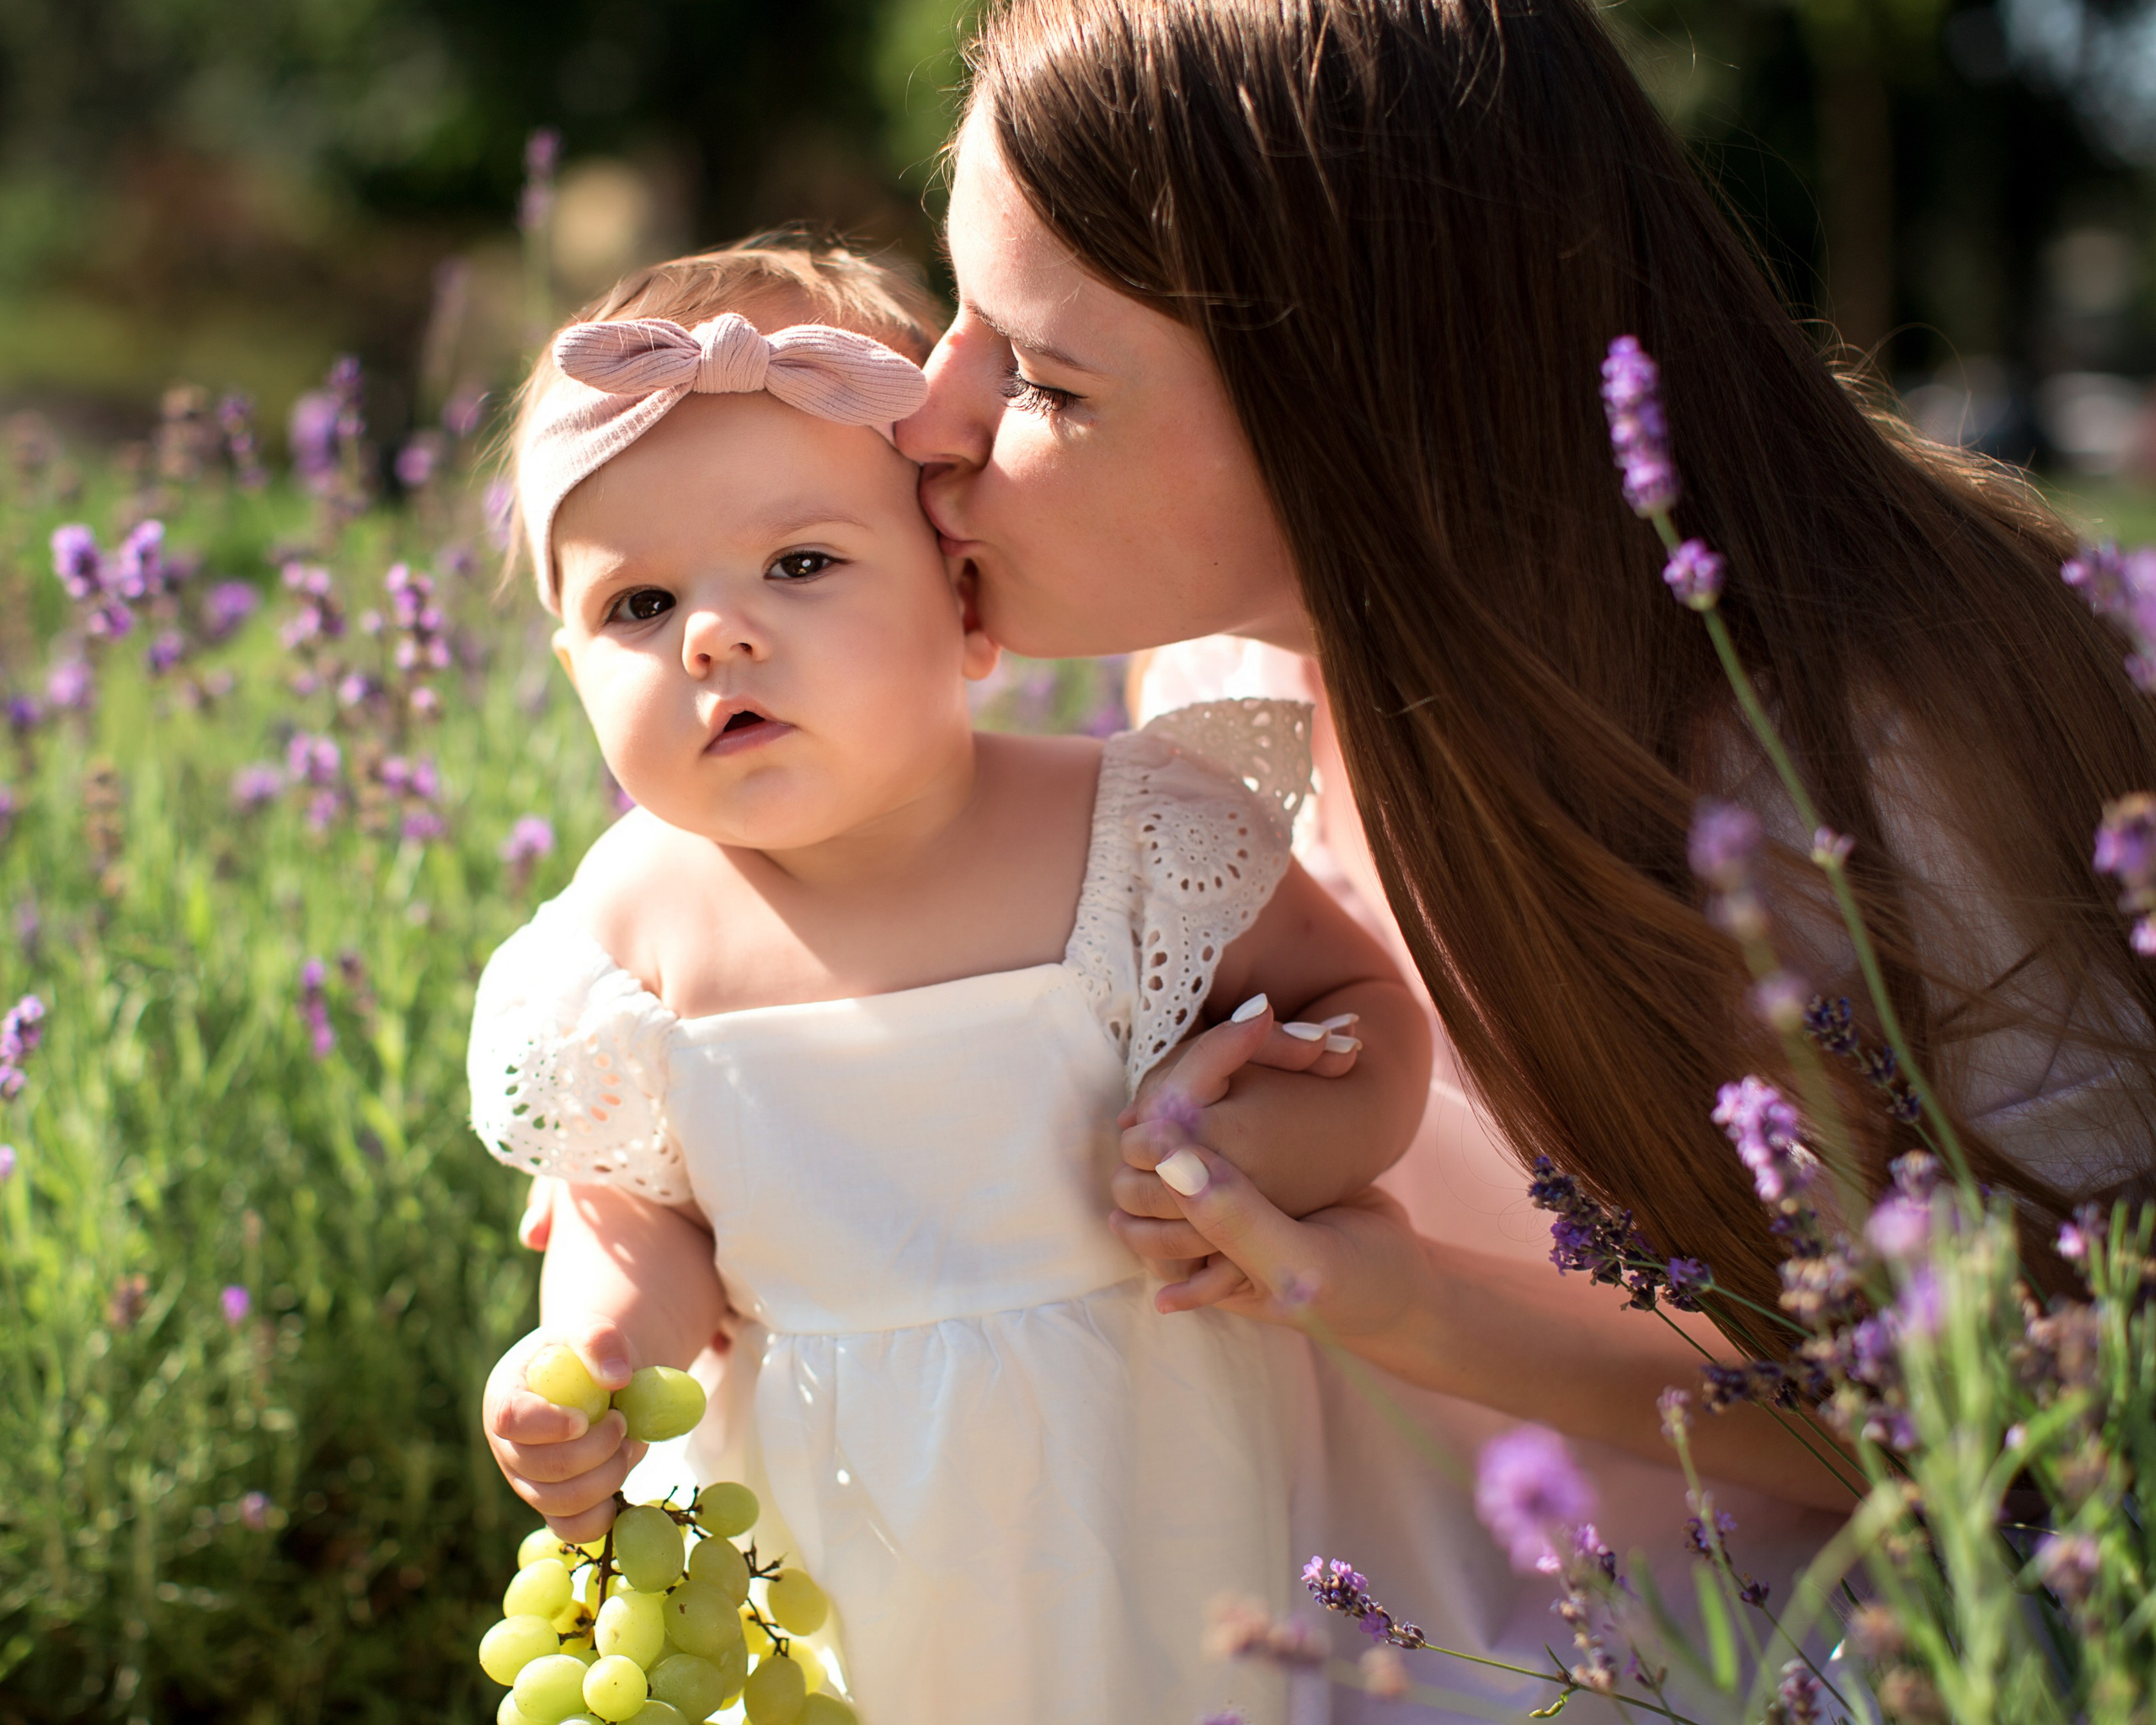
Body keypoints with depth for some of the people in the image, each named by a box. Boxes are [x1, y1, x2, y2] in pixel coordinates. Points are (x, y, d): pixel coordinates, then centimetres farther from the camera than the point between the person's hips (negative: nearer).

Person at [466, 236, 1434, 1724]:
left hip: (1158, 1492, -1)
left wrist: (1287, 1141, -26)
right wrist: (587, 1360, -20)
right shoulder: (633, 928, -11)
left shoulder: (1129, 836, -16)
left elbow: (1371, 1010, -5)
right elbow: (640, 1208, 1)